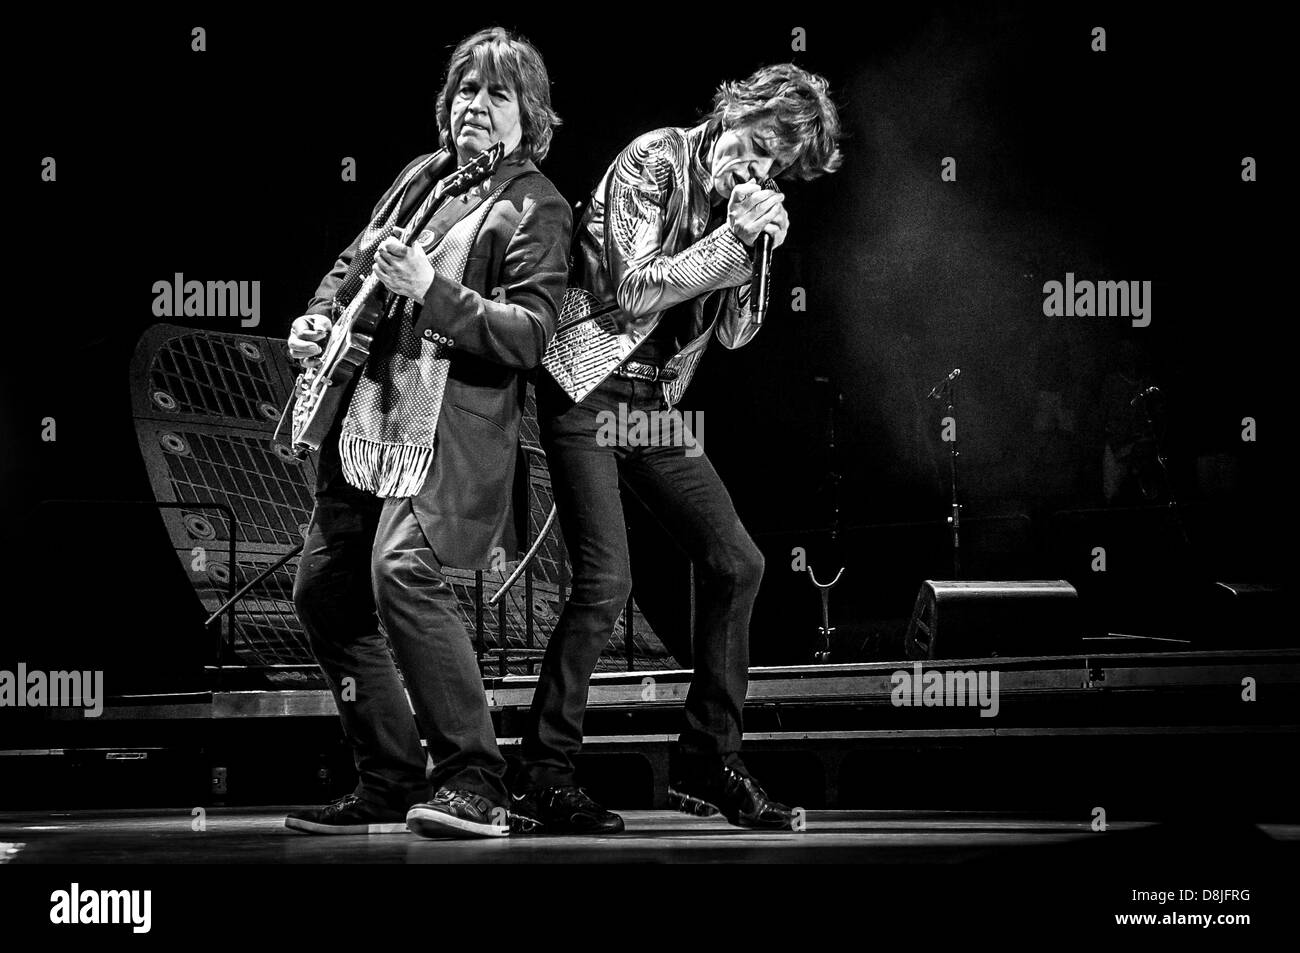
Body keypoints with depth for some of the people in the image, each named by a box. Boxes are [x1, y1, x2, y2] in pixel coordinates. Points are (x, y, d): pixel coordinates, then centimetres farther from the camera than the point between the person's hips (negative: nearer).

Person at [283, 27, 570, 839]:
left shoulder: (534, 207, -5)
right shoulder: (422, 177, 17)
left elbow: (530, 336, -16)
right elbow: (354, 262, 29)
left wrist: (431, 293, -26)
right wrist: (320, 317, 10)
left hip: (453, 427, -8)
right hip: (369, 413, 9)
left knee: (403, 568, -27)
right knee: (324, 590, 7)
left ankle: (475, 784, -21)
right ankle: (392, 786, 16)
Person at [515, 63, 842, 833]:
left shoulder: (743, 199, 9)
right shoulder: (654, 162, -12)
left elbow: (736, 334, 7)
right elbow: (634, 289, -20)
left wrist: (760, 245, -9)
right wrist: (735, 235, -21)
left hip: (655, 401, 8)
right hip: (588, 389, -8)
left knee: (737, 564, 3)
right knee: (606, 583, -16)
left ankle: (708, 762, 14)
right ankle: (545, 781, -5)